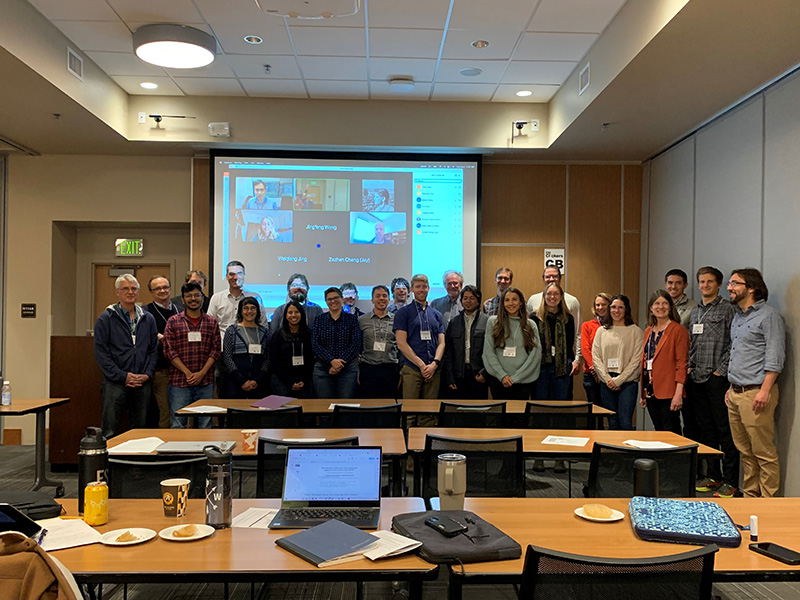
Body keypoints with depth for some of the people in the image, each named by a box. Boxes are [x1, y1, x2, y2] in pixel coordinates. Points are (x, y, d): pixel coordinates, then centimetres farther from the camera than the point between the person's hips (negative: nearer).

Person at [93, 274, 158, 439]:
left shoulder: (148, 319, 11)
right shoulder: (106, 318, -1)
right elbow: (101, 352, -6)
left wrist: (148, 374, -3)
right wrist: (122, 376, -12)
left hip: (143, 383, 4)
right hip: (115, 383, -4)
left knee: (139, 429, 11)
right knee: (110, 431, -1)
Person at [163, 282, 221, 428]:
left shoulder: (212, 322, 9)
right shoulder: (173, 322, 5)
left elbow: (216, 349, 5)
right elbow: (169, 350, -1)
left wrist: (201, 373, -7)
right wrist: (187, 373, -10)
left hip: (205, 382, 1)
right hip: (179, 382, -1)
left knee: (205, 424, 5)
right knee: (177, 425, 1)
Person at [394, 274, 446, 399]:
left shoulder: (437, 314, 17)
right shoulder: (403, 312, 4)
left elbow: (441, 343, 11)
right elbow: (401, 344, -4)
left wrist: (434, 364, -8)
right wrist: (422, 365, -10)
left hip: (434, 370, 4)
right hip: (412, 369, -4)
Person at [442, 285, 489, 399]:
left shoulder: (487, 321, 1)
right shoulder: (454, 322, 11)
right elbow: (448, 352, 9)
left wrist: (485, 373, -10)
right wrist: (449, 378, 2)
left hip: (479, 376, -2)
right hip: (458, 376, 2)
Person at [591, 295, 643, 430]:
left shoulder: (635, 331, 1)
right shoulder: (601, 331, 11)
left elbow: (636, 360, -5)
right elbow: (595, 357, 6)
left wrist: (618, 380, -10)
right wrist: (607, 379, -7)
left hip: (628, 382, -3)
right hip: (606, 383, 3)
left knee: (625, 423, -9)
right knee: (612, 423, 7)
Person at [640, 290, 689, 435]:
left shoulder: (678, 330, -6)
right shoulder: (648, 331, 14)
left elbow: (682, 363, -11)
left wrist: (678, 393, -18)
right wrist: (642, 394, 15)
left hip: (668, 393, -6)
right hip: (651, 392, 6)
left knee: (671, 433, -3)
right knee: (658, 431, 12)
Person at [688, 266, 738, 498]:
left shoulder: (727, 309, -3)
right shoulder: (695, 313, 18)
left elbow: (733, 344, -9)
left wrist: (721, 370, -12)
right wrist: (690, 366, 9)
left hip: (718, 378, -7)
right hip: (697, 379, 7)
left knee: (725, 430, -4)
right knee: (705, 429, 12)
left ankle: (730, 481, 1)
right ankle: (712, 476, 20)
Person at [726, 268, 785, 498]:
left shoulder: (769, 316, -8)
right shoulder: (737, 317, 19)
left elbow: (775, 358, -14)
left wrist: (764, 391, -20)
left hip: (755, 394, -9)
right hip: (735, 394, 9)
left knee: (764, 453, -3)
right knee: (745, 451, 13)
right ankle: (750, 497, 22)